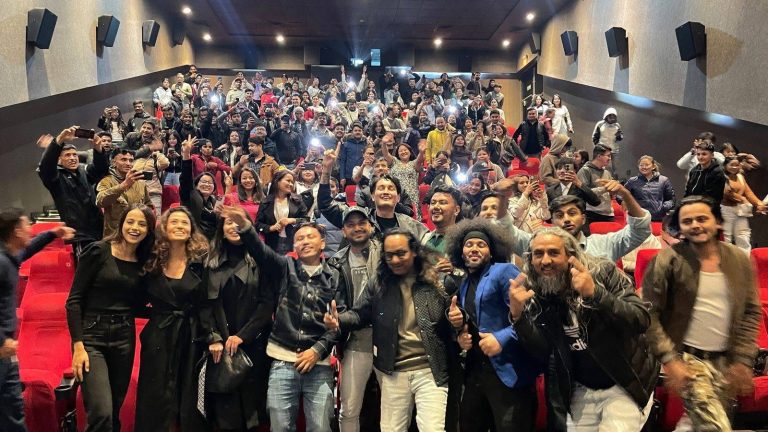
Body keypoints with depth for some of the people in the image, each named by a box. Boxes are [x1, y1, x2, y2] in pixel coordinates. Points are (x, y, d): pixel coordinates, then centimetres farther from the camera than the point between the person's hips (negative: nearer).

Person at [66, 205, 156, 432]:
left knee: (114, 412, 11)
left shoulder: (144, 263, 7)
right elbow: (74, 300, -8)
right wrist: (78, 346, -14)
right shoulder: (98, 251, -6)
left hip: (124, 339, 4)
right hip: (92, 337, -4)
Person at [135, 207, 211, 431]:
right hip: (159, 337, 1)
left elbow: (208, 304, -4)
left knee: (189, 401, 7)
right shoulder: (153, 260, 3)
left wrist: (214, 337, -10)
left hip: (191, 338, -1)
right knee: (156, 401, 6)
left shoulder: (201, 260, -3)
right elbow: (143, 298, 13)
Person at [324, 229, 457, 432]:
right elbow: (359, 314, 3)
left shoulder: (436, 282, -3)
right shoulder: (377, 285, 3)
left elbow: (450, 320, 3)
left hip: (430, 371, -2)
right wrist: (338, 321, -19)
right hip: (394, 373, 3)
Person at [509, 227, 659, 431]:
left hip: (625, 385, -3)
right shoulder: (534, 295, -5)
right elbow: (542, 352, -9)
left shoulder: (603, 273, -14)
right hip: (581, 391, 3)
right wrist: (517, 315, -25)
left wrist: (595, 294, -38)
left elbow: (641, 320, -23)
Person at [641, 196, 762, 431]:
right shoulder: (667, 261, -12)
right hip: (686, 357, -5)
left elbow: (751, 313, 8)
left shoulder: (740, 260, 2)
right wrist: (669, 360, -16)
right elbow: (649, 314, -12)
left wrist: (743, 360, 2)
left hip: (726, 360, 5)